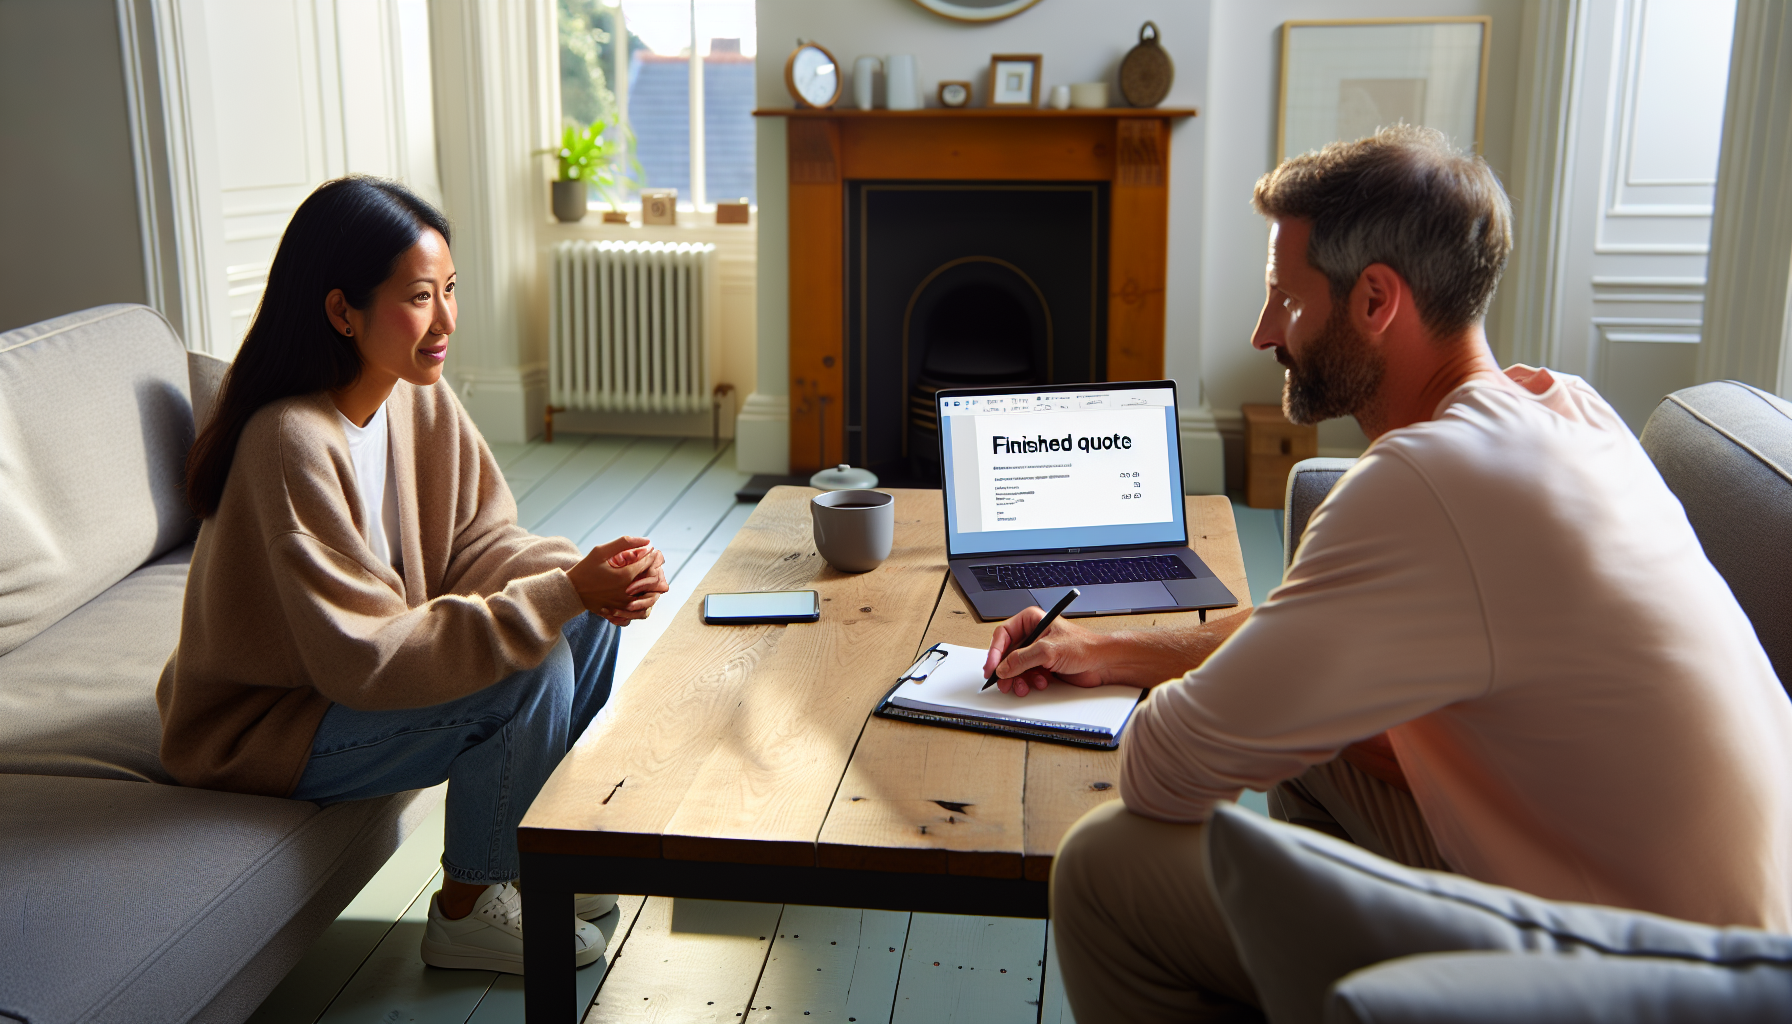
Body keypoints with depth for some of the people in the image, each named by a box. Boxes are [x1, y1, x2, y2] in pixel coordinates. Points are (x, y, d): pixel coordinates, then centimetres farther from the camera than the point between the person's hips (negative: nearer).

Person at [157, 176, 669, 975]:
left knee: (588, 621, -5)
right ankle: (467, 908, -2)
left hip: (354, 672, 8)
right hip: (265, 728, -8)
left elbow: (478, 540, -3)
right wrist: (563, 594, -34)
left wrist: (588, 579, -24)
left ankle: (534, 845, 11)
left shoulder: (419, 395, -6)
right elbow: (365, 658, -31)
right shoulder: (293, 443, -31)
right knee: (533, 671, -24)